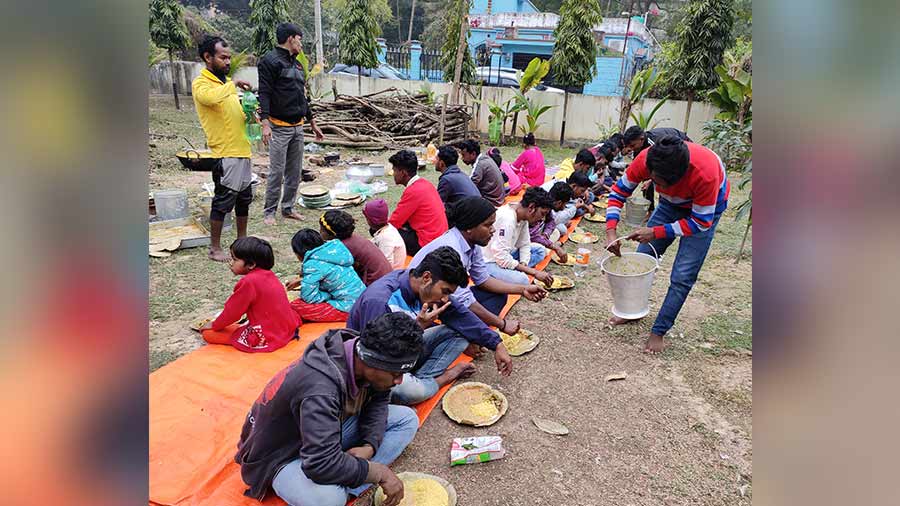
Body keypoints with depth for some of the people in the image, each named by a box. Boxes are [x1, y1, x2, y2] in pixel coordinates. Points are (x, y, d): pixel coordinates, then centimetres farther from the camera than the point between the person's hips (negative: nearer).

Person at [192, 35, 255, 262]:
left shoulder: (226, 82, 16)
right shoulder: (201, 84, -10)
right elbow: (211, 97, -34)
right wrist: (233, 84, -21)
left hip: (242, 150, 8)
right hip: (225, 152, -8)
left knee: (244, 197, 16)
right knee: (223, 200, -3)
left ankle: (242, 240, 30)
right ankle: (215, 248, 8)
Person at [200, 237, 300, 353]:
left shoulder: (249, 282, -19)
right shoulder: (268, 274, 6)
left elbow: (233, 311, -8)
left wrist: (213, 325, 8)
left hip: (266, 339, -8)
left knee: (208, 333, -2)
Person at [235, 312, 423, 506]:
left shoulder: (364, 352, -16)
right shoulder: (320, 387, -38)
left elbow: (379, 399, 2)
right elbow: (321, 464, -41)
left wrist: (370, 446, -14)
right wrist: (380, 472, -29)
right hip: (284, 455, -8)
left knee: (407, 419, -4)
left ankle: (345, 490, -12)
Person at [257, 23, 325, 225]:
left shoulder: (297, 64, 19)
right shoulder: (270, 61, -7)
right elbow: (264, 93, -14)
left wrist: (313, 123, 25)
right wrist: (265, 123, -24)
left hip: (298, 127, 8)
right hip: (279, 127, -8)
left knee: (295, 172, 10)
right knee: (276, 172, -5)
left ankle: (288, 208, 20)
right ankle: (269, 212, 6)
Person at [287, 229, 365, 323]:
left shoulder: (313, 264, -16)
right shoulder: (330, 251, 11)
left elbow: (309, 297, -18)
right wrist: (300, 281, 32)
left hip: (348, 308, -10)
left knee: (295, 306, -13)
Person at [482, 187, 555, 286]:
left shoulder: (523, 215, -2)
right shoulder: (507, 219, -29)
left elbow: (524, 245, 6)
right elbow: (502, 259, -30)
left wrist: (523, 265, -13)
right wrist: (534, 272, -26)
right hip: (488, 262, -10)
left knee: (540, 250, 8)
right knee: (521, 280, -32)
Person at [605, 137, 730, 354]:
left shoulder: (705, 173, -41)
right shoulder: (645, 159, -31)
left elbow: (701, 222, -27)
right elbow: (619, 191, -16)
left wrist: (655, 232, -33)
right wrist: (610, 232, -27)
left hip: (706, 209, -4)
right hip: (672, 203, 4)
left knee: (682, 276, -9)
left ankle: (658, 332, 6)